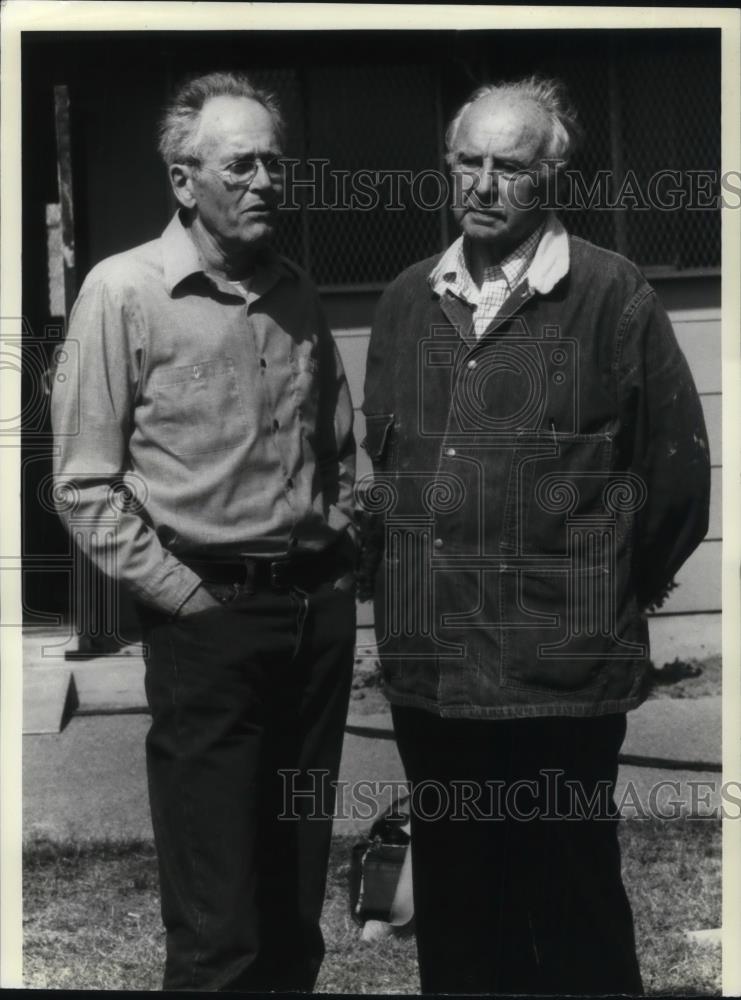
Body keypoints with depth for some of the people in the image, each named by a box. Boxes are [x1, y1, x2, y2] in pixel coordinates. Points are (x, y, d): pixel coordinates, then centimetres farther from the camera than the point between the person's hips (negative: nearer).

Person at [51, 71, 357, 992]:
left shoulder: (298, 299, 11)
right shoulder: (124, 292, -6)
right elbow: (85, 484, -8)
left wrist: (336, 548, 11)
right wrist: (186, 596, -11)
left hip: (320, 609, 6)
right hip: (209, 616, -5)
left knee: (297, 910, 14)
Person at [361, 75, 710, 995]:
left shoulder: (610, 296, -6)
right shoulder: (406, 302, 10)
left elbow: (677, 472, -3)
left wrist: (607, 595, 4)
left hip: (560, 676, -5)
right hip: (428, 666, 5)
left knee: (571, 917, 5)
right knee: (452, 904, 16)